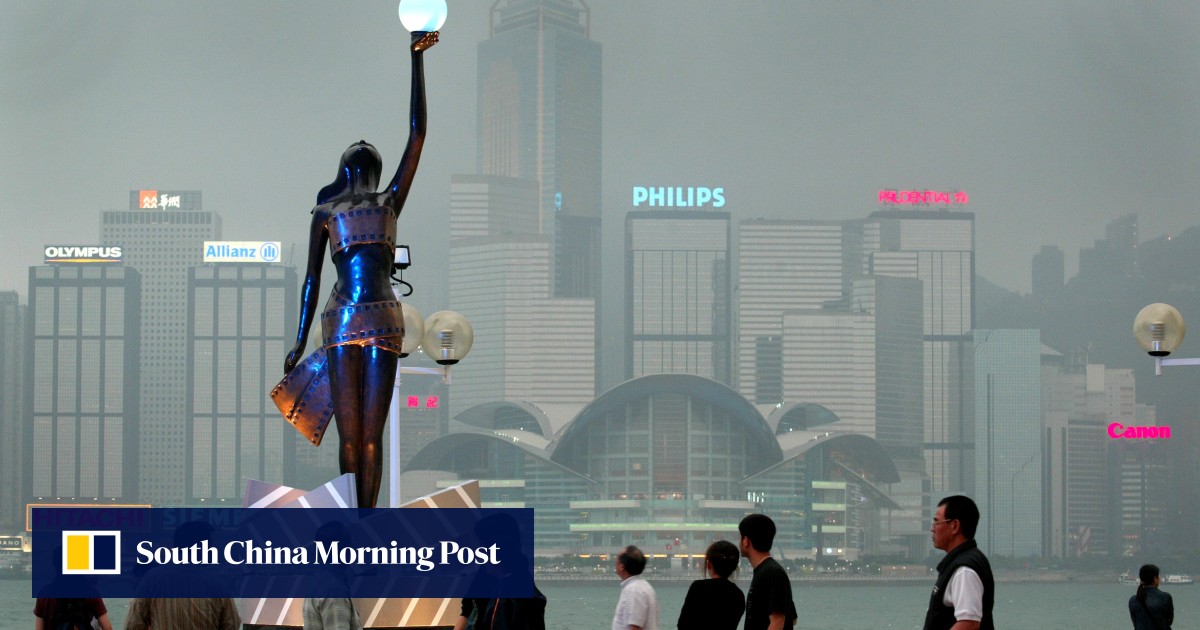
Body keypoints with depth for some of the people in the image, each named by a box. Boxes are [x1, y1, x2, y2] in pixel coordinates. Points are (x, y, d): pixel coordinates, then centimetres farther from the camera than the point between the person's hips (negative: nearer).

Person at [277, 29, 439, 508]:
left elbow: (417, 132, 13)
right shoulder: (325, 213, 15)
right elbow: (311, 279, 14)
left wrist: (417, 59, 12)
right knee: (349, 436, -2)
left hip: (384, 323, 1)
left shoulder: (389, 203, 17)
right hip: (343, 323, -1)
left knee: (371, 435, -2)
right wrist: (300, 341, 7)